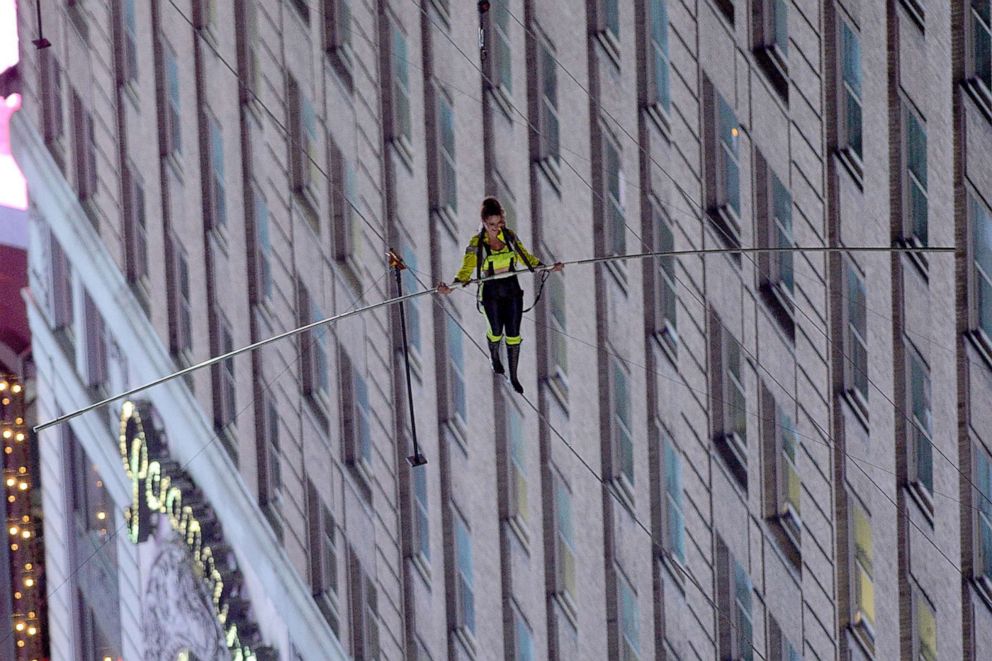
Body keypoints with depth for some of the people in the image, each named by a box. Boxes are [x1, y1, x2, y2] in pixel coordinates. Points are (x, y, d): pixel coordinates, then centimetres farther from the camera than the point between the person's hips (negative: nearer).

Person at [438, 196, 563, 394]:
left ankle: (513, 376, 19)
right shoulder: (477, 243, -16)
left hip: (512, 290, 2)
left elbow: (525, 257, 7)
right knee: (496, 331, 14)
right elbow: (466, 270, -18)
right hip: (491, 294, -2)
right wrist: (451, 287, -33)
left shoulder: (510, 236, -7)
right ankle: (494, 357, 49)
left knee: (513, 334, 4)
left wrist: (547, 267, 0)